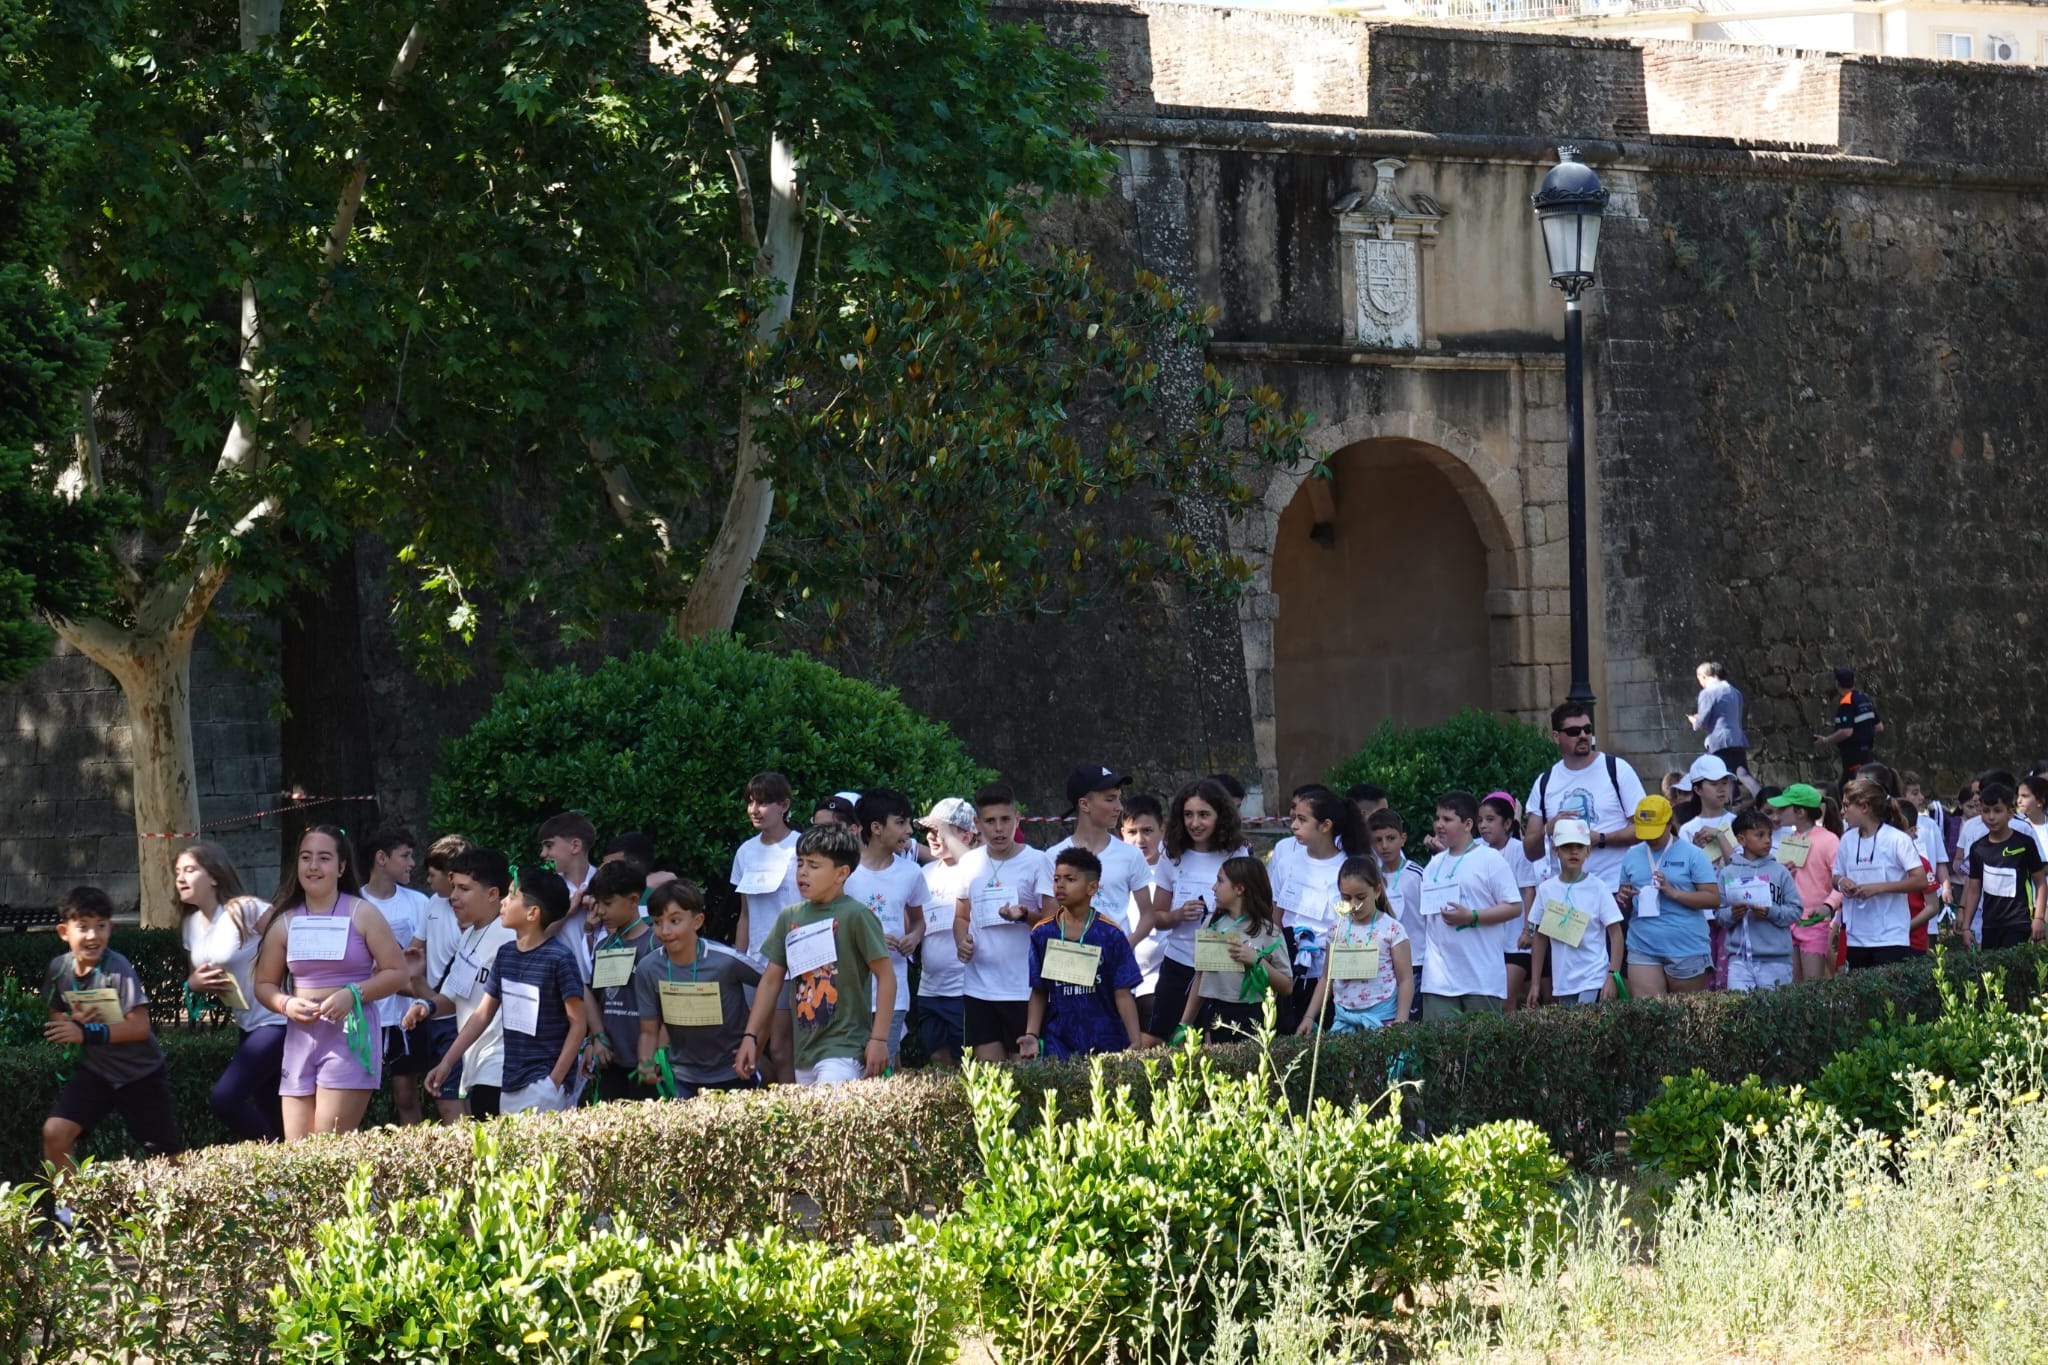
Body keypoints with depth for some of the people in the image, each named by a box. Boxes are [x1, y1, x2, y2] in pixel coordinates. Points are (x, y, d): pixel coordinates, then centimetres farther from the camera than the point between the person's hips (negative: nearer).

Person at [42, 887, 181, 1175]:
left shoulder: (118, 968, -23)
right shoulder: (59, 968, -8)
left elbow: (140, 1027, -26)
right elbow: (55, 1015, 8)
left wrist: (87, 1033, -34)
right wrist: (72, 1022, -16)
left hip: (141, 1073, -4)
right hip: (95, 1070, 4)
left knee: (166, 1158, 6)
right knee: (55, 1134, -16)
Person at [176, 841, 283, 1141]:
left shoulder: (245, 911, -16)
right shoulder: (191, 924, 9)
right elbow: (195, 978, 22)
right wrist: (194, 984, -1)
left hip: (275, 1022, -8)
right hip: (247, 1026, 8)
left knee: (223, 1099, -18)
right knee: (270, 1114, 10)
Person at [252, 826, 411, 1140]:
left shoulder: (361, 914, 2)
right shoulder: (285, 921, 11)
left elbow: (399, 972, 0)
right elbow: (264, 984, 16)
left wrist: (353, 994, -14)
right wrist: (285, 1004, -6)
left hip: (350, 1035, -4)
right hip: (300, 1038, 4)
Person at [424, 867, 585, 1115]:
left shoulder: (559, 959, -12)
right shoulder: (506, 955, 8)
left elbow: (578, 1023, -10)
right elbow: (482, 1015, 14)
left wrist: (555, 1081, -14)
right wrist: (446, 1062, 10)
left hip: (544, 1085, -7)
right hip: (510, 1085, 7)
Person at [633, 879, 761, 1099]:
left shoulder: (726, 961, -19)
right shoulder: (648, 969, -9)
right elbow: (649, 1031, -1)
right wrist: (647, 1066, -20)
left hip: (732, 1077, -2)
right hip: (680, 1078, 2)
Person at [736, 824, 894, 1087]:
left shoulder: (855, 916, -8)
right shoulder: (789, 918, 10)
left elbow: (886, 976, -8)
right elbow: (771, 980, 15)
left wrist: (879, 1038, -12)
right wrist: (750, 1036, 10)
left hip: (844, 1048, -7)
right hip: (805, 1051, 7)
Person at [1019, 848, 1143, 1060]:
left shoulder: (1111, 935, -1)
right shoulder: (1043, 934, 6)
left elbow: (1123, 995, -1)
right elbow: (1039, 994, 9)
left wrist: (1136, 1043, -8)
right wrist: (1032, 1036, -3)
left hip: (1105, 1042, -1)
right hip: (1057, 1043, 1)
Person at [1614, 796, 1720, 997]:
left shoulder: (1692, 854, 0)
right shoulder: (1631, 857, 12)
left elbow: (1713, 898, -5)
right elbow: (1625, 908, 20)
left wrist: (1674, 893, -16)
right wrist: (1623, 899, -5)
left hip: (1687, 949, -3)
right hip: (1643, 949, 3)